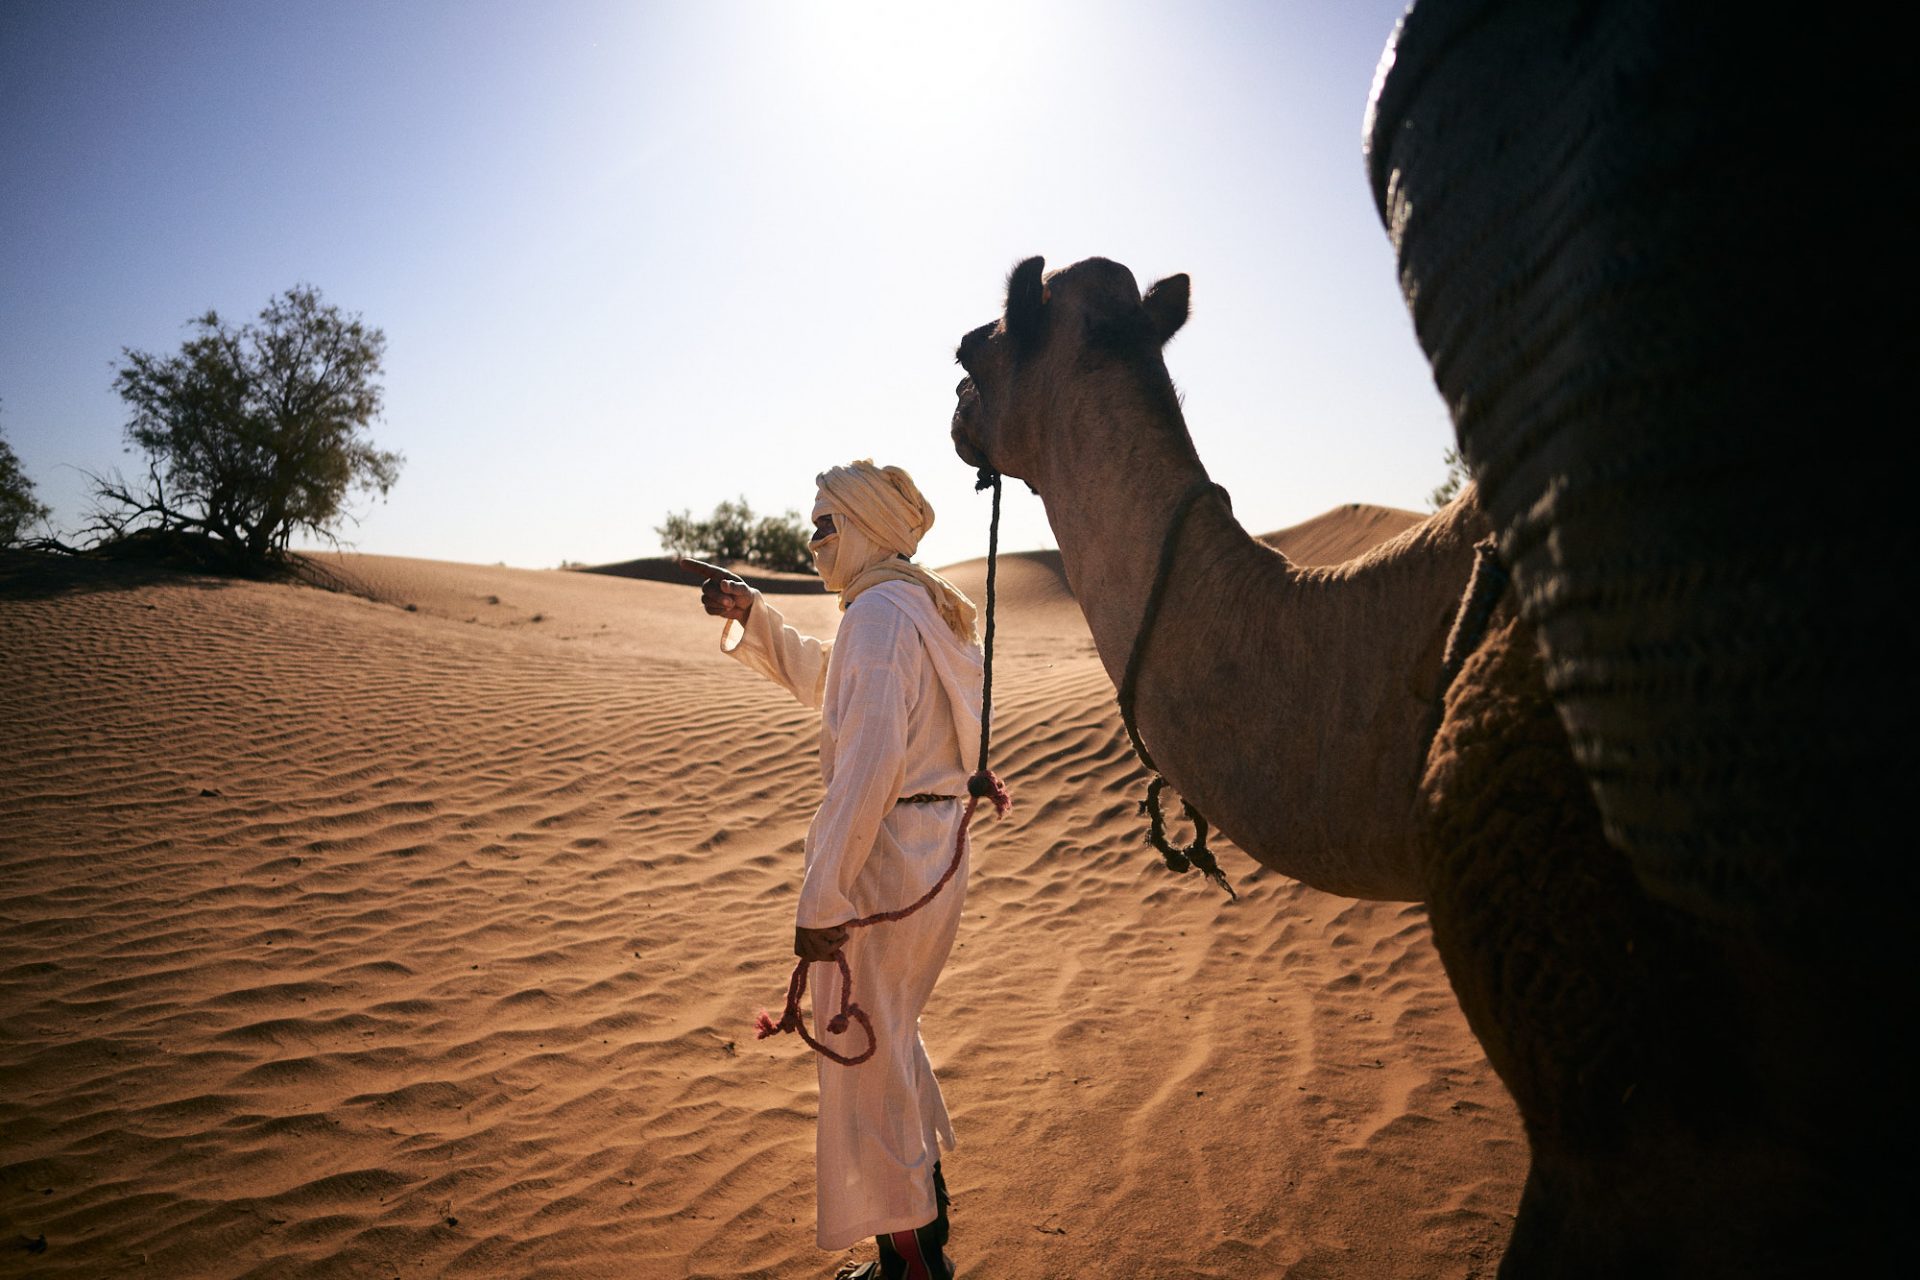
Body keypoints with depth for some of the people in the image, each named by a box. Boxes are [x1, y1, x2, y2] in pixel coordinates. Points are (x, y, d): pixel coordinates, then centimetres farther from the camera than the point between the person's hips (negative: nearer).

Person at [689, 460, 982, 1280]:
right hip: (933, 851, 10)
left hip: (886, 855, -10)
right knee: (890, 1041, 24)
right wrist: (749, 615, 13)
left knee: (865, 1060, 5)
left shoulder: (880, 614, -18)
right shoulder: (921, 608, 13)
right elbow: (817, 681, 26)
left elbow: (868, 768, -25)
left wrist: (819, 900, -23)